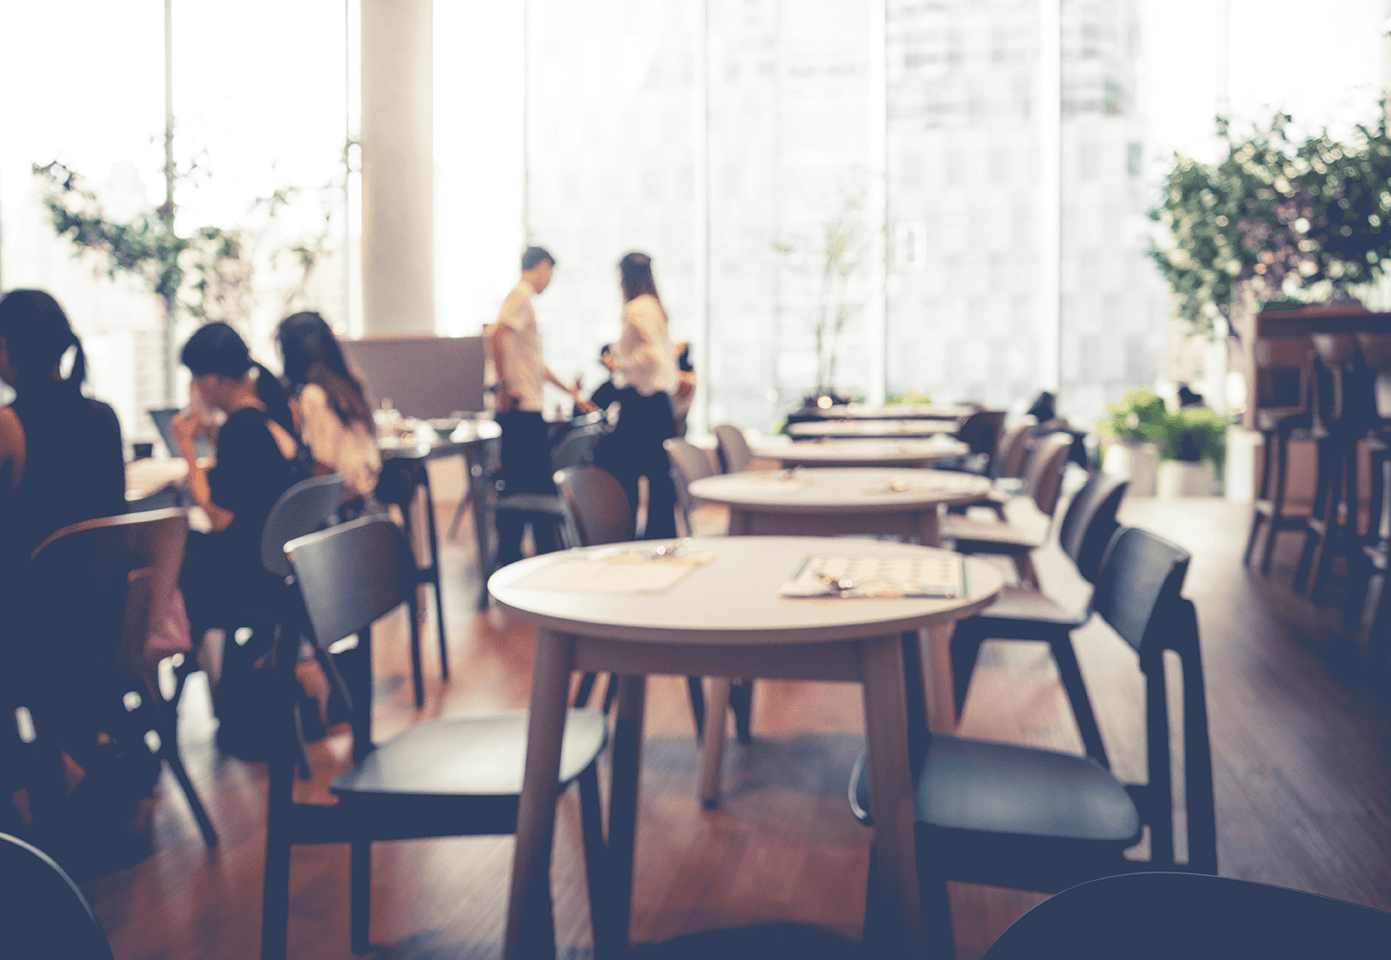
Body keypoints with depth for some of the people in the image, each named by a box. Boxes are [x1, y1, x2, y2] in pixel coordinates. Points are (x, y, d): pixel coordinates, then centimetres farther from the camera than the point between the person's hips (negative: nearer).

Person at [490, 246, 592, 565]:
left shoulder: (524, 299, 22)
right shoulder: (520, 295, -7)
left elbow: (536, 364, 29)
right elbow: (497, 335, -25)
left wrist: (571, 392, 33)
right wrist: (505, 385, -22)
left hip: (527, 410, 10)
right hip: (521, 410, -10)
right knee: (536, 488, -5)